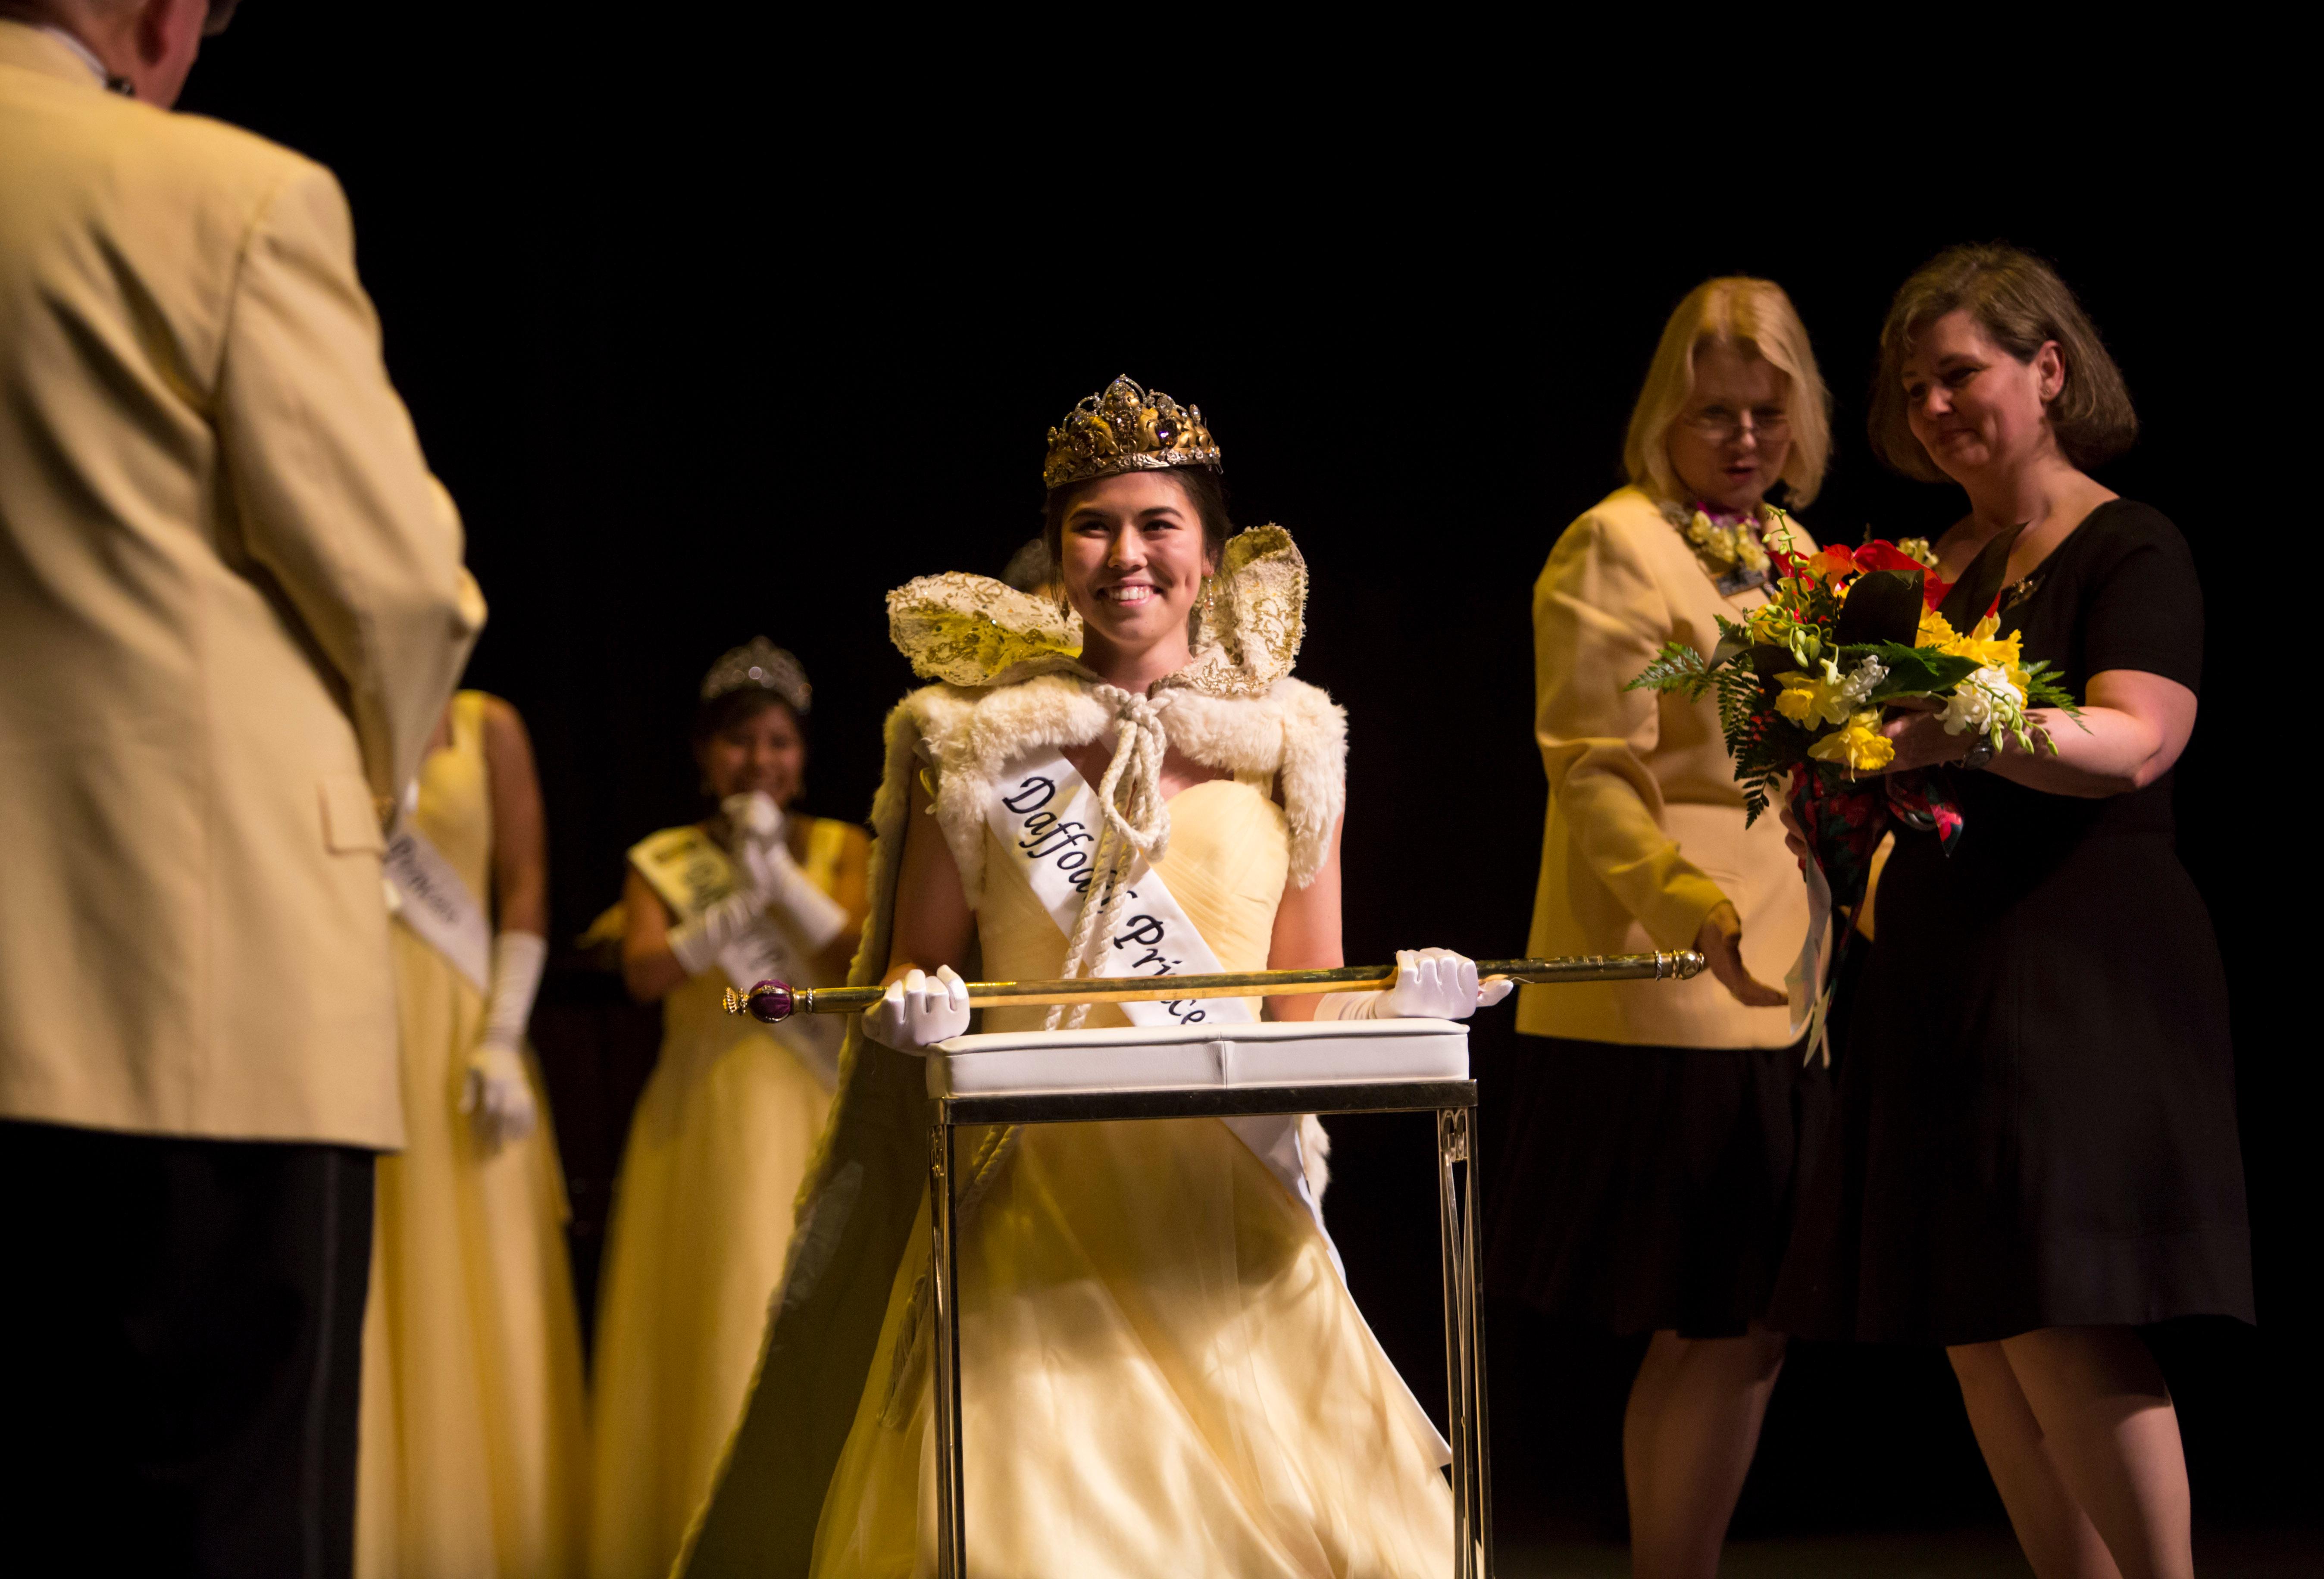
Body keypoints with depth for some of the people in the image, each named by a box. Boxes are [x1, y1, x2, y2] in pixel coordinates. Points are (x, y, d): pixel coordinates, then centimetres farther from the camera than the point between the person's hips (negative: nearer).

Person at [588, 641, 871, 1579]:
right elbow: (644, 973, -5)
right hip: (703, 1113, 1)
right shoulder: (663, 861, 10)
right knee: (706, 1321, -4)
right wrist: (738, 909, -12)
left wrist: (781, 875, -9)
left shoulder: (841, 850, 9)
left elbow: (859, 961, -5)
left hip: (813, 1113, 0)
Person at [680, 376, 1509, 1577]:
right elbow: (912, 972, 11)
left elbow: (1309, 1006, 12)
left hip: (1228, 1205, 2)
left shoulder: (1286, 743, 9)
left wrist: (1393, 1003, -8)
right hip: (1038, 1198, -1)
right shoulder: (977, 743, 5)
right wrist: (916, 1010, -11)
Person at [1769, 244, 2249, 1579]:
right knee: (1977, 1335, 5)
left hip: (2082, 968, -7)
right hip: (1942, 969, 7)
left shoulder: (2134, 552, -3)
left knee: (2063, 1324, -15)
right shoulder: (1940, 567, 16)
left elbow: (2133, 744, -19)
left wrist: (1969, 733, -36)